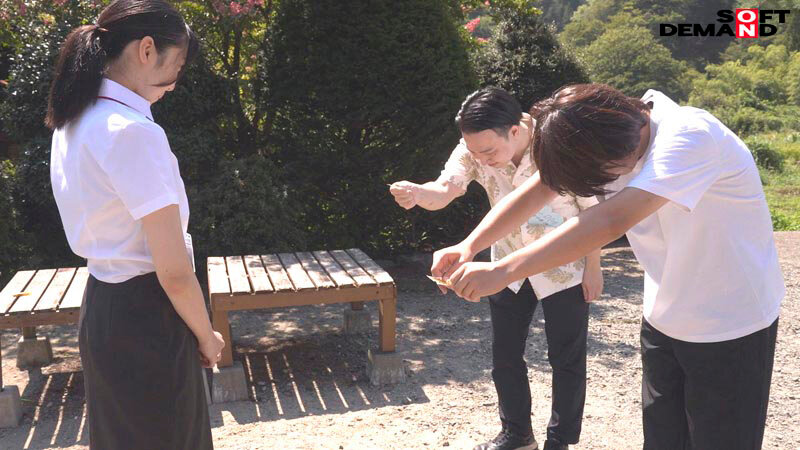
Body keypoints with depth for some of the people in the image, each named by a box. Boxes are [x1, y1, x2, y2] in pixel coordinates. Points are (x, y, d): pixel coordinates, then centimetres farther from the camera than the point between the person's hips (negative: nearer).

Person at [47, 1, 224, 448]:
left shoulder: (74, 123, 5)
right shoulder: (133, 132, -23)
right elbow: (174, 272, -23)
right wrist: (207, 337, -6)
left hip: (103, 306, 9)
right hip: (145, 320, -9)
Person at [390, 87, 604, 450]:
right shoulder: (474, 148, -16)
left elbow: (592, 208, -14)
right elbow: (444, 189, -29)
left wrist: (593, 267, -8)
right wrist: (417, 193, -51)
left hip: (564, 268, -4)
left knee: (566, 358, 6)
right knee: (505, 355, 12)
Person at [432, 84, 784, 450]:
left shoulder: (690, 135, -29)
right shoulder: (603, 136, -8)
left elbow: (613, 220, -42)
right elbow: (537, 191, -14)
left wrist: (502, 271, -46)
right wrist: (468, 246, -29)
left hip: (731, 327, -6)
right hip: (663, 321, 6)